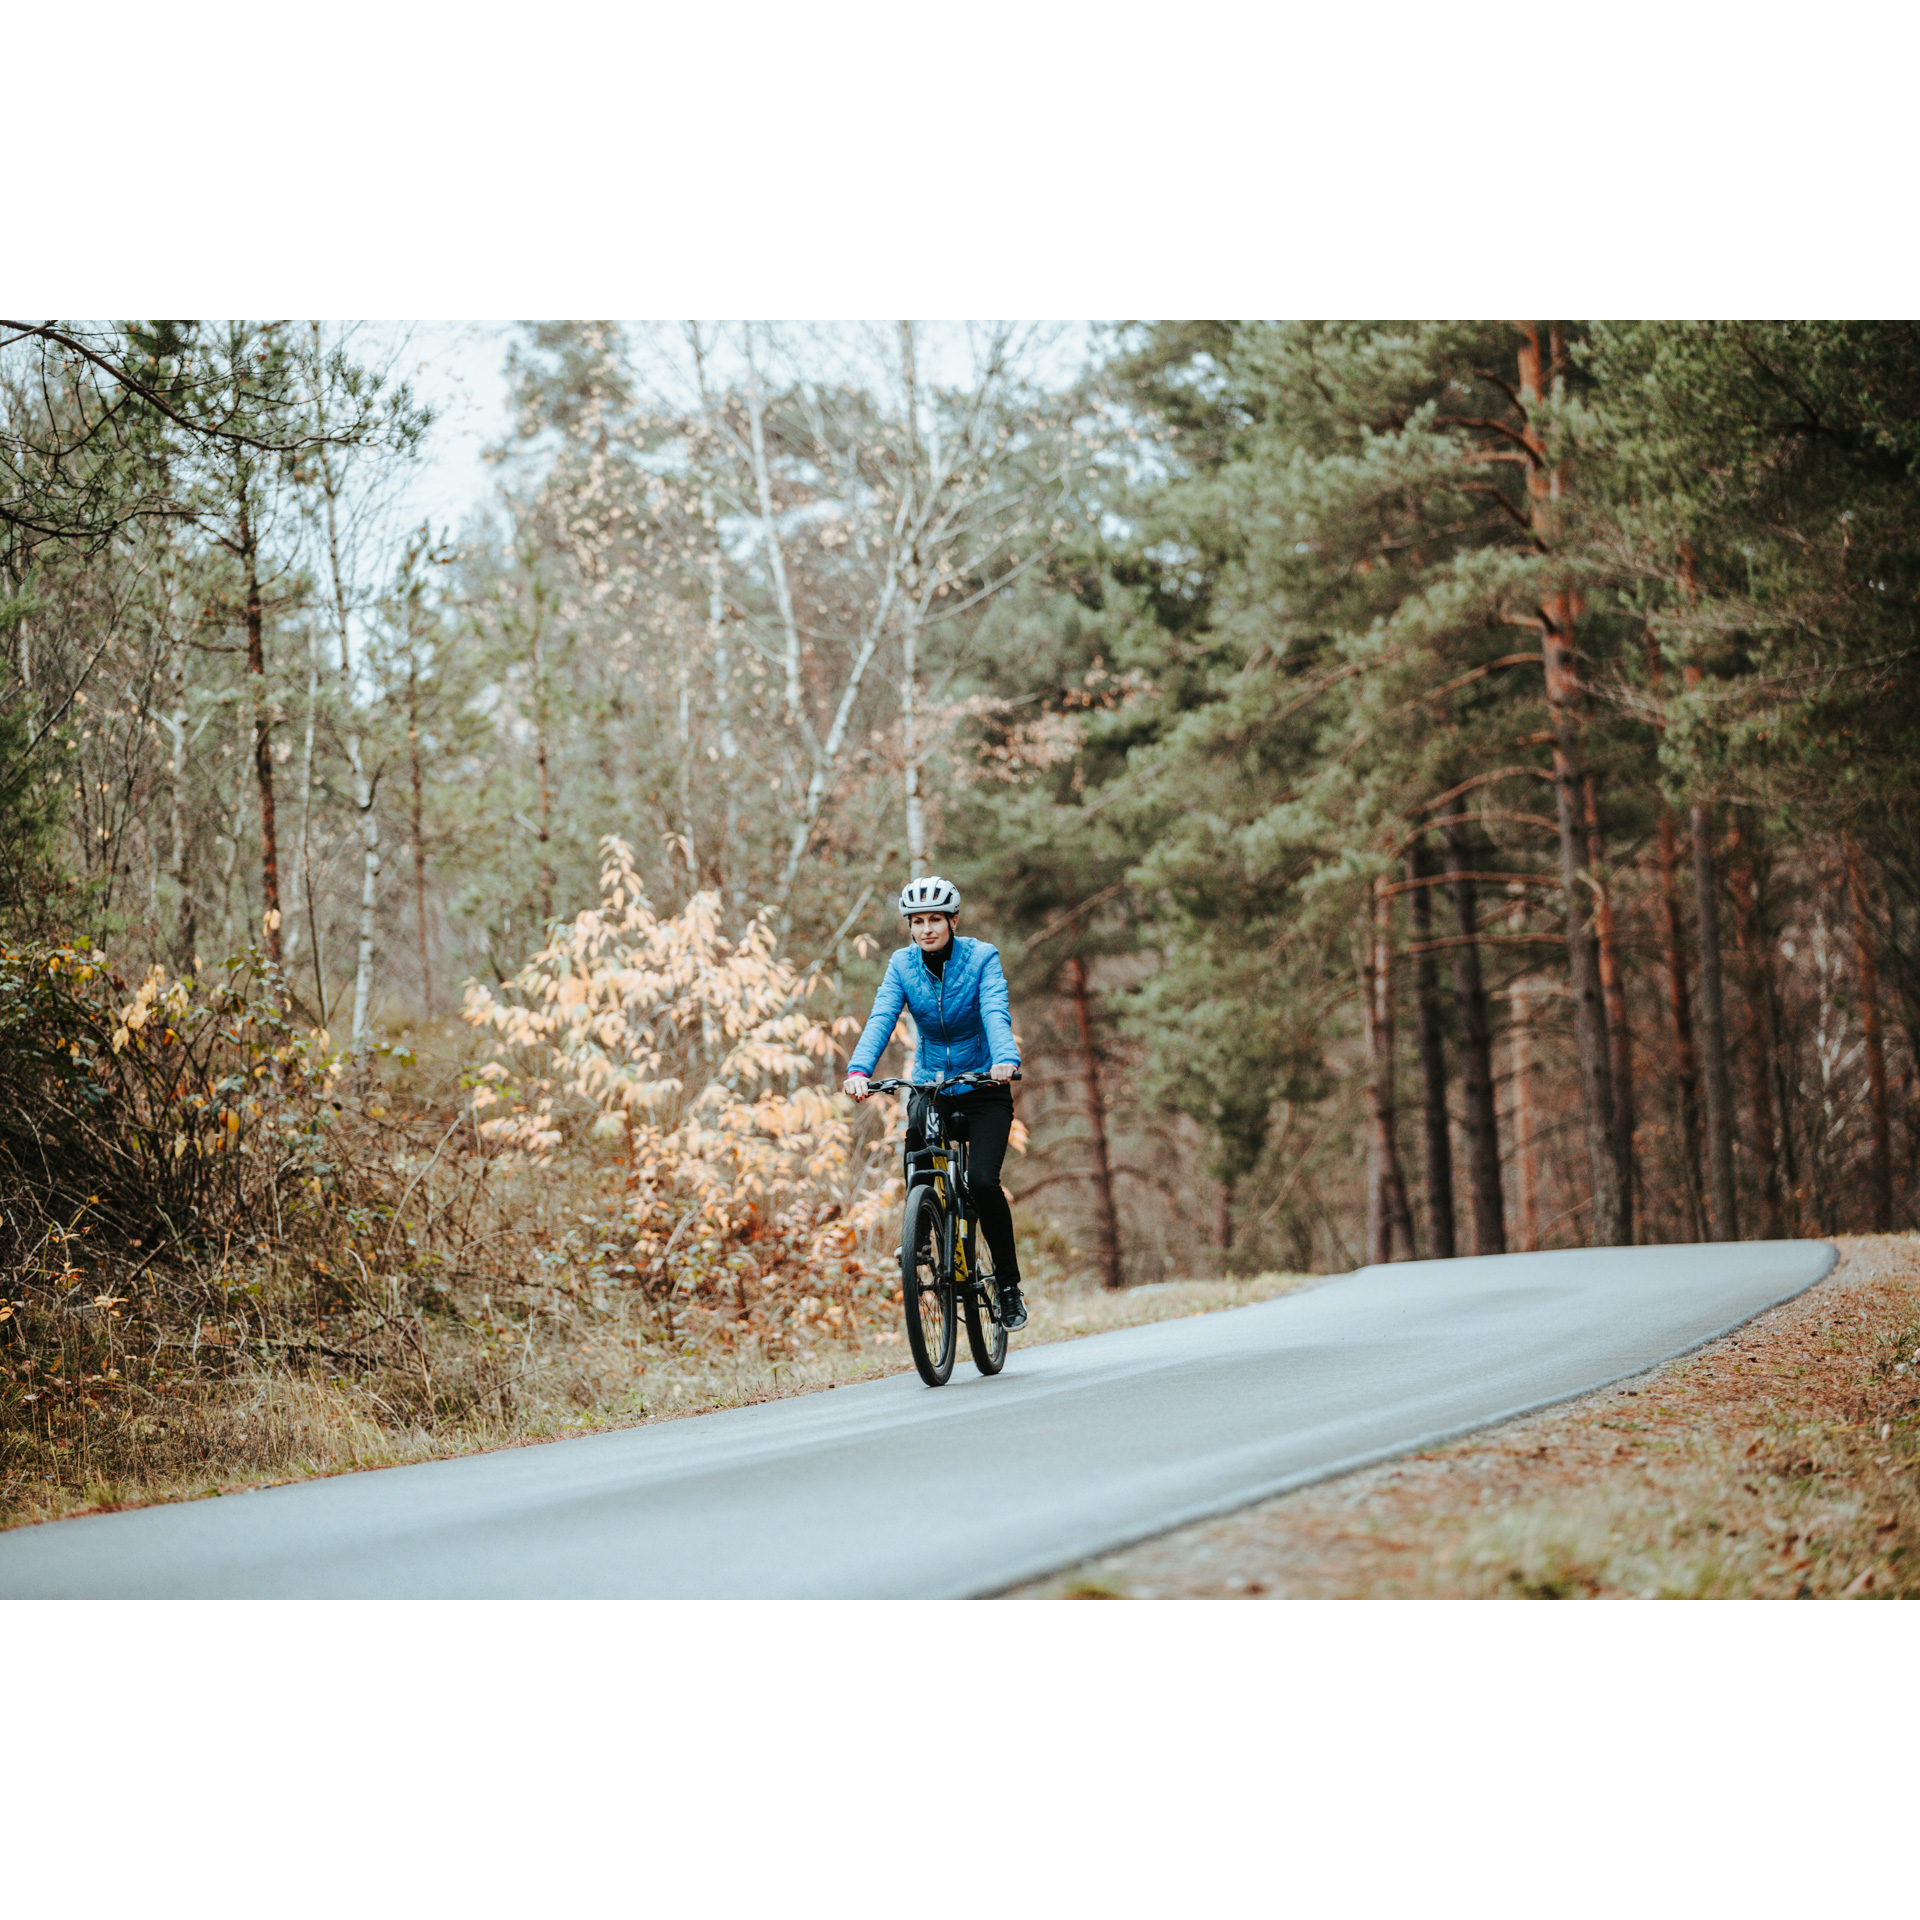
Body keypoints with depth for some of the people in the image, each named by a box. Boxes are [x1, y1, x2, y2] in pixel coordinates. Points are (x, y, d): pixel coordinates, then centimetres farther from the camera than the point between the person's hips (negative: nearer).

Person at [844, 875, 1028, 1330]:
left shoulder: (981, 957, -12)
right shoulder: (903, 965, -4)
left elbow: (995, 1013, -27)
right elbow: (881, 1018, -17)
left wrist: (1005, 1059, -47)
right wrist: (858, 1070, -35)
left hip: (984, 1086, -3)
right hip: (930, 1086, 3)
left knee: (982, 1182, -18)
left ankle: (1009, 1283, -3)